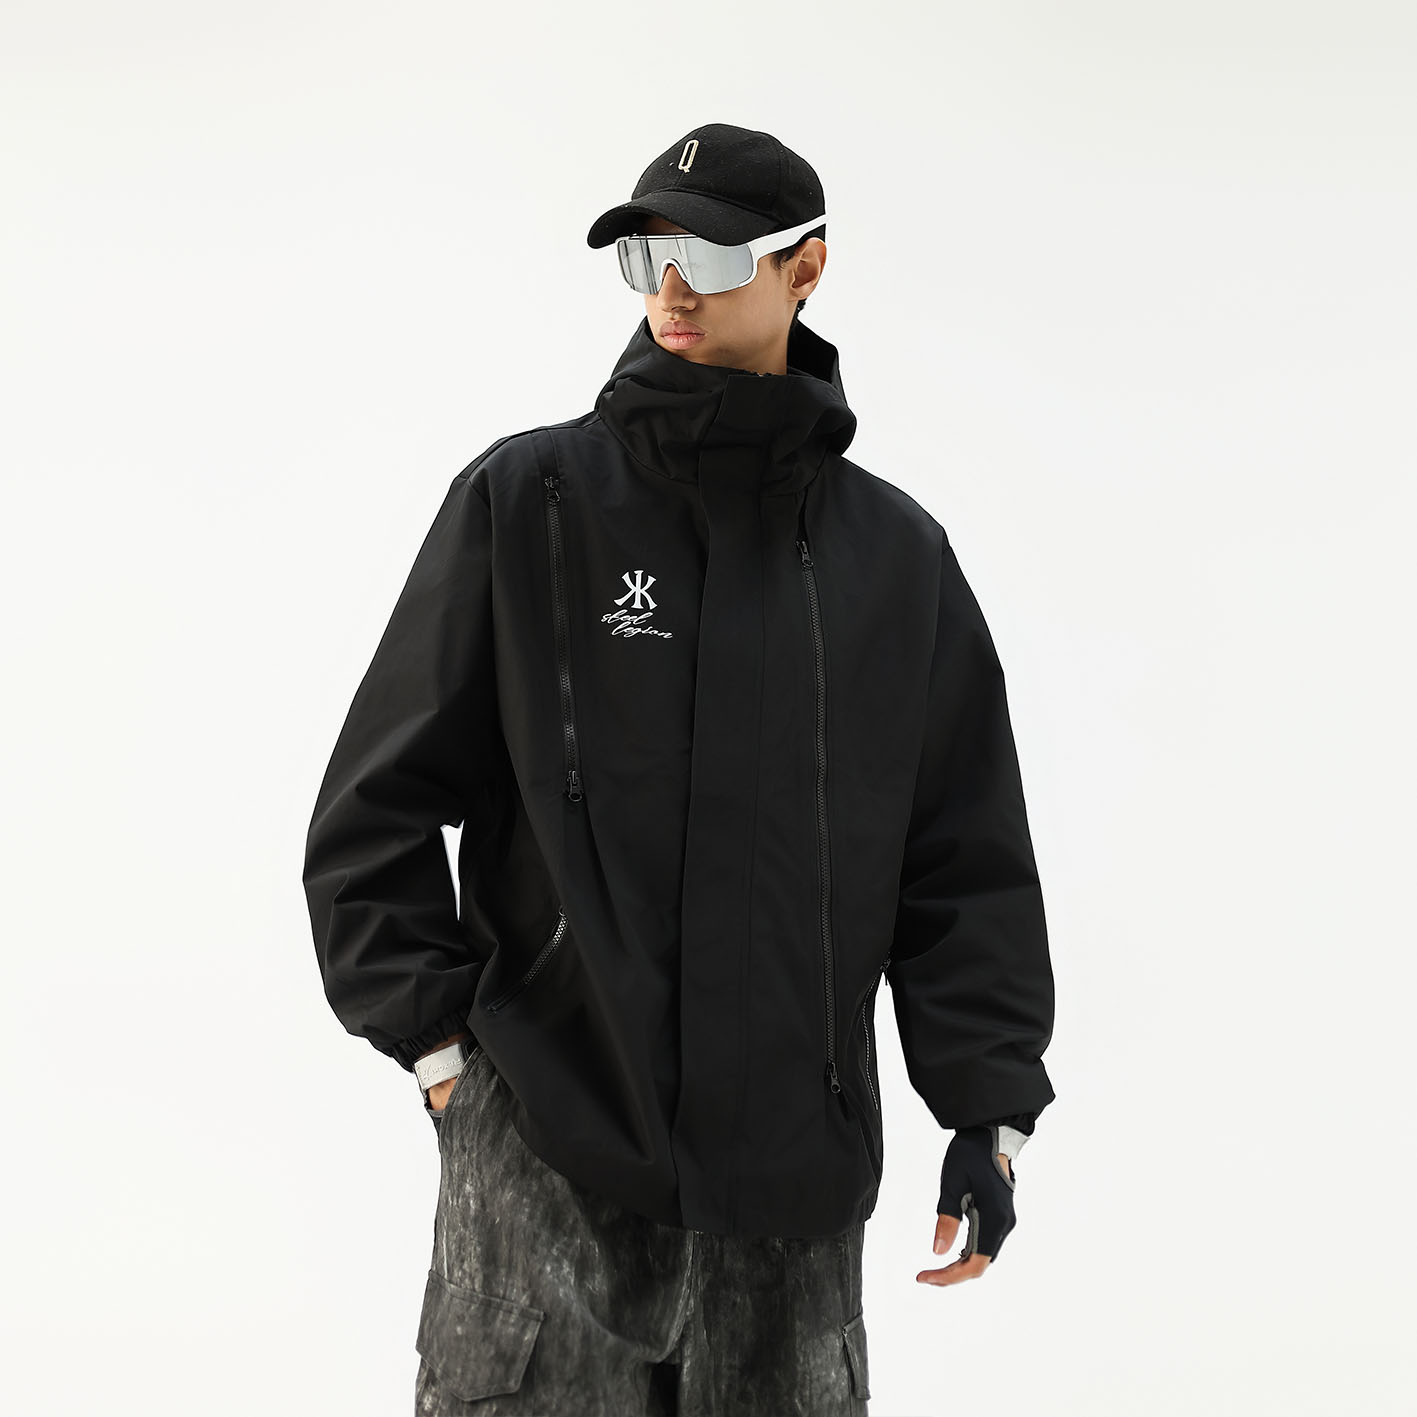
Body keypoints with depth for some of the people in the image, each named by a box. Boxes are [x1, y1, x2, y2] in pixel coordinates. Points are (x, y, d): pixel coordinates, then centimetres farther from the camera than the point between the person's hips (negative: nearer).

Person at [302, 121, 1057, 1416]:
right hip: (549, 1147, -2)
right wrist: (439, 1041, -4)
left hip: (798, 1170, 3)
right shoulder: (527, 500, 1)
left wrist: (988, 1108, 5)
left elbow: (966, 857, 12)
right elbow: (382, 801, 3)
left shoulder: (899, 554, 9)